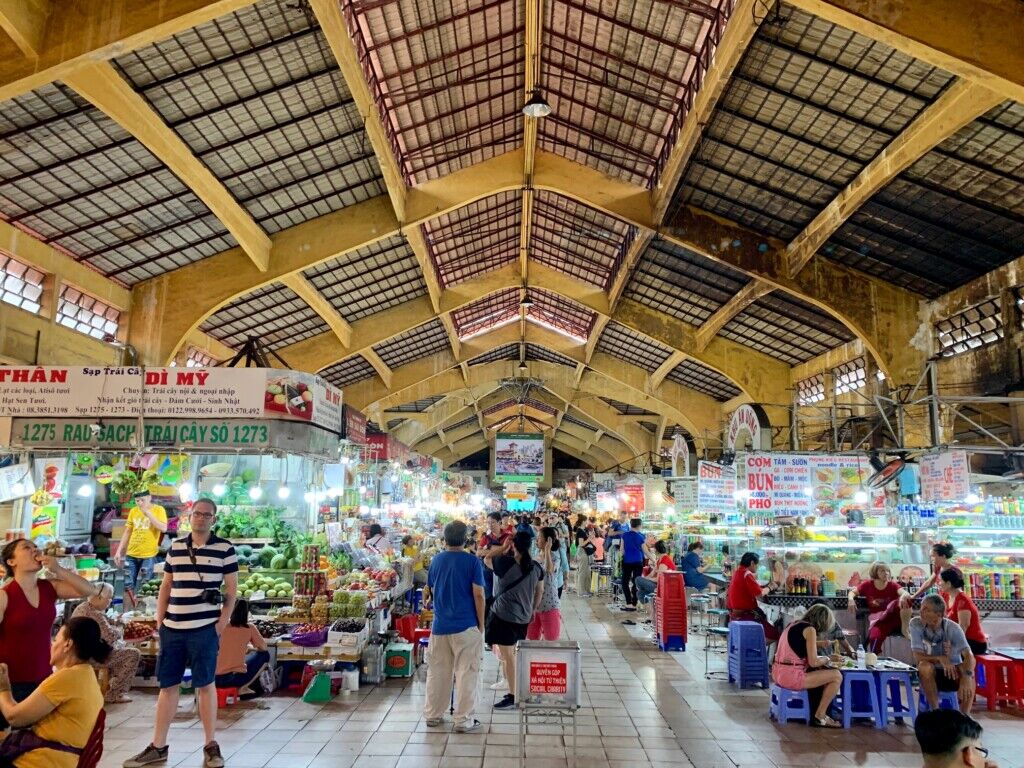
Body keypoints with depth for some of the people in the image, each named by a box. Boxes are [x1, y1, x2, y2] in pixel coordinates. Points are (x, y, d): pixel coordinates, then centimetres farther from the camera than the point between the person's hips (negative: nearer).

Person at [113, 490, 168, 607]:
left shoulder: (159, 510, -5)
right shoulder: (133, 511, 7)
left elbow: (163, 528, -18)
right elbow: (127, 532, 12)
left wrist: (148, 513, -17)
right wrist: (119, 551, 7)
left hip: (149, 555, -4)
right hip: (131, 555, 4)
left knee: (141, 589, 0)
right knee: (128, 586, 7)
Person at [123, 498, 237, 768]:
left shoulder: (225, 549, -4)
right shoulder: (174, 547, 8)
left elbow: (231, 590, -2)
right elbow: (165, 587, 15)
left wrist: (221, 624, -7)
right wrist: (159, 621, 8)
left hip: (205, 628, -4)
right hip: (172, 628, 4)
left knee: (205, 685, 4)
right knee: (167, 686, 11)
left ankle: (211, 745, 16)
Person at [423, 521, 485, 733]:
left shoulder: (436, 560, 4)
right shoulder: (472, 561, -10)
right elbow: (478, 595, -11)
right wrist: (481, 624, -2)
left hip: (439, 626, 5)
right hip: (466, 626, -4)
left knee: (437, 672, 15)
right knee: (466, 673, 4)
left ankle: (433, 715, 25)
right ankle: (464, 720, 8)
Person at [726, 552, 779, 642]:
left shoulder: (738, 572, 12)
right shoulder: (747, 575, -18)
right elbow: (759, 593, -21)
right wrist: (769, 587, -3)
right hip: (744, 615, -10)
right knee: (774, 634, -10)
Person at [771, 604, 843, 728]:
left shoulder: (793, 625, 17)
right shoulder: (810, 629, -8)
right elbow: (813, 662, -12)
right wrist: (827, 659, 7)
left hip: (778, 673, 9)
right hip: (791, 676, -9)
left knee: (820, 672, 29)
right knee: (837, 676, 2)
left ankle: (816, 712, 29)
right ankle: (820, 717, 10)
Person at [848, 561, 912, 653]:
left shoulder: (893, 585, 6)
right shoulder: (868, 585, 9)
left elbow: (906, 593, -14)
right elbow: (852, 592, 13)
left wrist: (903, 596, -41)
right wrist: (851, 599, -13)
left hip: (894, 618, 1)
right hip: (876, 618, -1)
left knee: (904, 600, -29)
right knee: (875, 636, -38)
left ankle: (905, 628, -22)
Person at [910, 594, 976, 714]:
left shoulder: (953, 628, -18)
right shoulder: (916, 624, -16)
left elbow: (969, 656, -31)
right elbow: (918, 656, -19)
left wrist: (966, 677, -50)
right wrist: (940, 658, -36)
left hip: (953, 672, 0)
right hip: (931, 674, 0)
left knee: (968, 672, -32)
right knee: (924, 665, -34)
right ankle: (935, 711, -18)